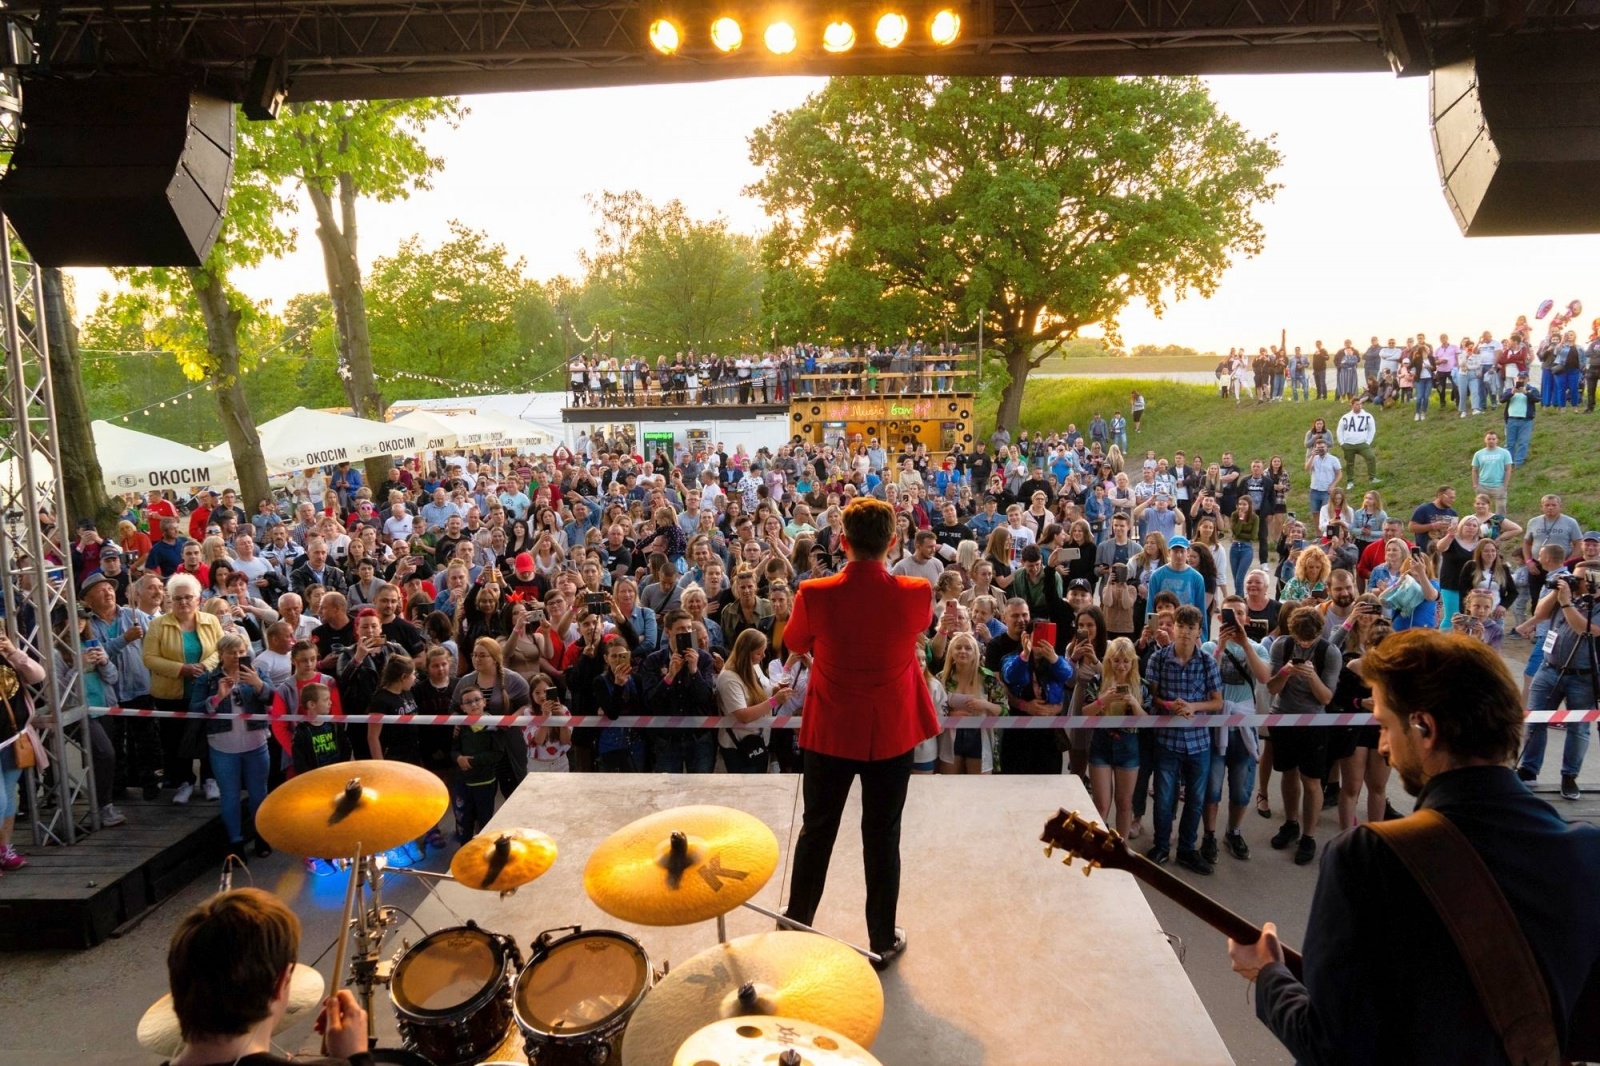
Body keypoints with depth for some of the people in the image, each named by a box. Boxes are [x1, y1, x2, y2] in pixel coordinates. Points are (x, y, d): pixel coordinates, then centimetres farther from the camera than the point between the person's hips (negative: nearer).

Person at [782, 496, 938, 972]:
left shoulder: (815, 595, -18)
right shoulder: (916, 594, -16)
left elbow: (794, 643, 2)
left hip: (830, 733, 0)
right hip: (892, 735, 0)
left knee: (816, 832, 16)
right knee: (882, 837, 13)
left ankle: (795, 931, 31)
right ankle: (882, 942, 26)